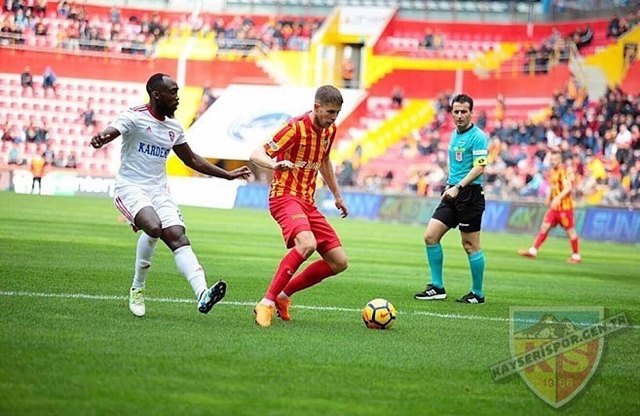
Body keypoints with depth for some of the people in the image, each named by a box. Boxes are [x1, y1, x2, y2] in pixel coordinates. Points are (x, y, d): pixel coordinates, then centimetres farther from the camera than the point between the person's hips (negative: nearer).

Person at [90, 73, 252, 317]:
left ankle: (202, 294, -29)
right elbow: (112, 131, -27)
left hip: (159, 191, 6)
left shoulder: (173, 128, 13)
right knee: (153, 227, -31)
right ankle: (137, 288, -13)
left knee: (178, 237, -14)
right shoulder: (135, 117, -8)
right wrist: (101, 139, -53)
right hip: (130, 187, -6)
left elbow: (191, 160, 27)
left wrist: (227, 175, 27)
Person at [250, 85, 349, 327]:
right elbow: (256, 155, -17)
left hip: (307, 202, 8)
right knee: (307, 244, -35)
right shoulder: (296, 128, -13)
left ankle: (284, 295, 13)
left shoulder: (329, 131, 10)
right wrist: (275, 164, -39)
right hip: (285, 196, -8)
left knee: (339, 262, 1)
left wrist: (337, 196, 32)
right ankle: (267, 302, -29)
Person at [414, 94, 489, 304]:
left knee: (470, 245, -2)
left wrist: (458, 187, -27)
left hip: (470, 194, -8)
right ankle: (437, 287, 6)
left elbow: (479, 168, -19)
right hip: (452, 193, 8)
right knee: (430, 236, 0)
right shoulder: (454, 135, 15)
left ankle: (477, 294, 8)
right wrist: (449, 185, 17)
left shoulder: (478, 137, -10)